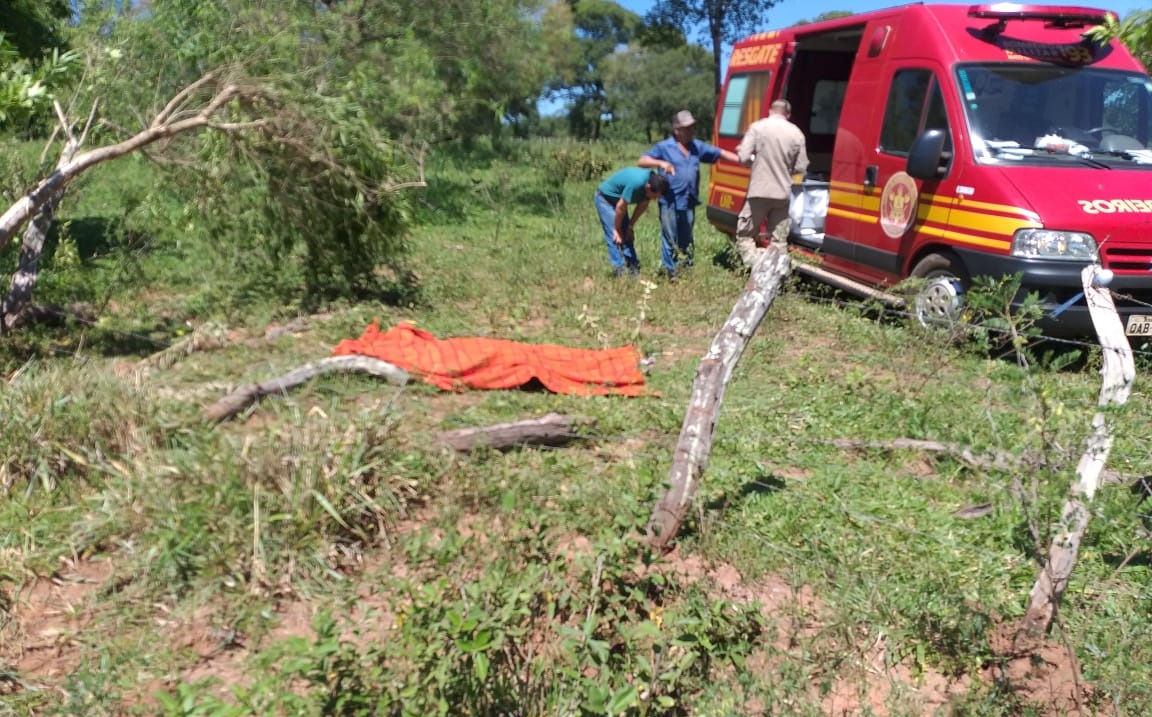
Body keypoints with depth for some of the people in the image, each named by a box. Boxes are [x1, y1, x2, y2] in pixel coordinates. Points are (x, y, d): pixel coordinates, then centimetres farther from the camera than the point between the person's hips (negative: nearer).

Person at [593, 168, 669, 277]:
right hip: (605, 198, -8)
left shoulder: (653, 182, -16)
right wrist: (617, 229, -15)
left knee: (627, 235, 5)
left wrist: (630, 227, 2)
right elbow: (620, 207, -28)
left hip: (619, 198, 8)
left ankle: (633, 267, 9)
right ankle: (620, 270, -11)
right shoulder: (636, 183, -39)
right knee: (615, 237, -12)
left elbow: (642, 206, -1)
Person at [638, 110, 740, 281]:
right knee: (670, 240, 0)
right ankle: (671, 273, 9)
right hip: (670, 202, -5)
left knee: (686, 240, 15)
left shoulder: (697, 146, 12)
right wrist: (661, 163, -25)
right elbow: (642, 161, -8)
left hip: (689, 202, 5)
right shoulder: (664, 147, -3)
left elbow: (721, 153, 15)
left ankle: (686, 270, 27)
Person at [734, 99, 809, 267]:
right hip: (783, 193, 3)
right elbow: (800, 167, 4)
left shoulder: (757, 127, -4)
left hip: (759, 191, -3)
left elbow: (744, 158, -9)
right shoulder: (796, 133, 3)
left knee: (745, 235, 8)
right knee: (779, 240, 12)